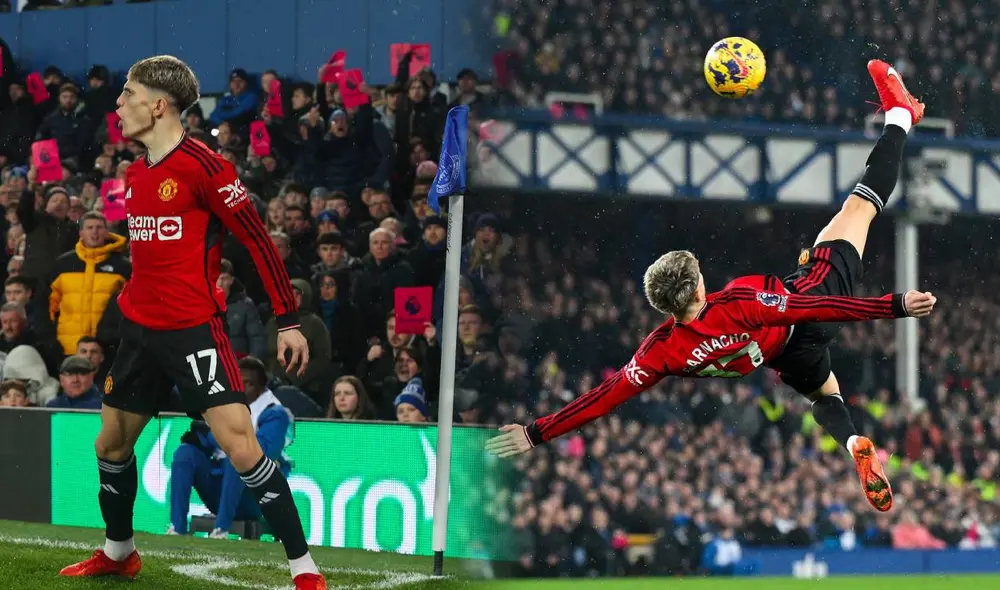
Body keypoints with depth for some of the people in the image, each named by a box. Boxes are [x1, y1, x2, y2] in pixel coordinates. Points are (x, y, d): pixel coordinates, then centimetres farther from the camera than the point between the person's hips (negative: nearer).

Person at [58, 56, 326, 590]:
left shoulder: (201, 164, -13)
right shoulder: (135, 175, 11)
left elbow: (258, 239, -12)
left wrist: (288, 320, -14)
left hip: (194, 329, -8)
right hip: (141, 327, 8)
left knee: (240, 446, -17)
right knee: (111, 445, 16)